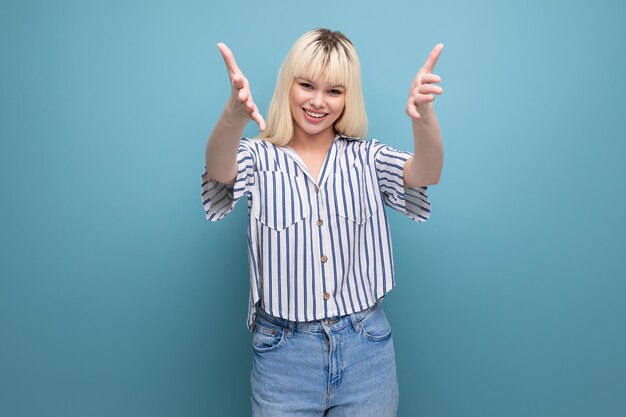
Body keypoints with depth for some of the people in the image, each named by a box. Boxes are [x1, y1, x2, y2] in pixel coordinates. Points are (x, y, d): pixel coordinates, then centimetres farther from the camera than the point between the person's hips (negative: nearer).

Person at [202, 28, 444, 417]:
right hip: (284, 352, -1)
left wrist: (423, 115, -37)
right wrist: (234, 115, -45)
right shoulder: (260, 157, -2)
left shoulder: (367, 158, 2)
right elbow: (220, 171, -23)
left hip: (366, 348, 2)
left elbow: (424, 174, -16)